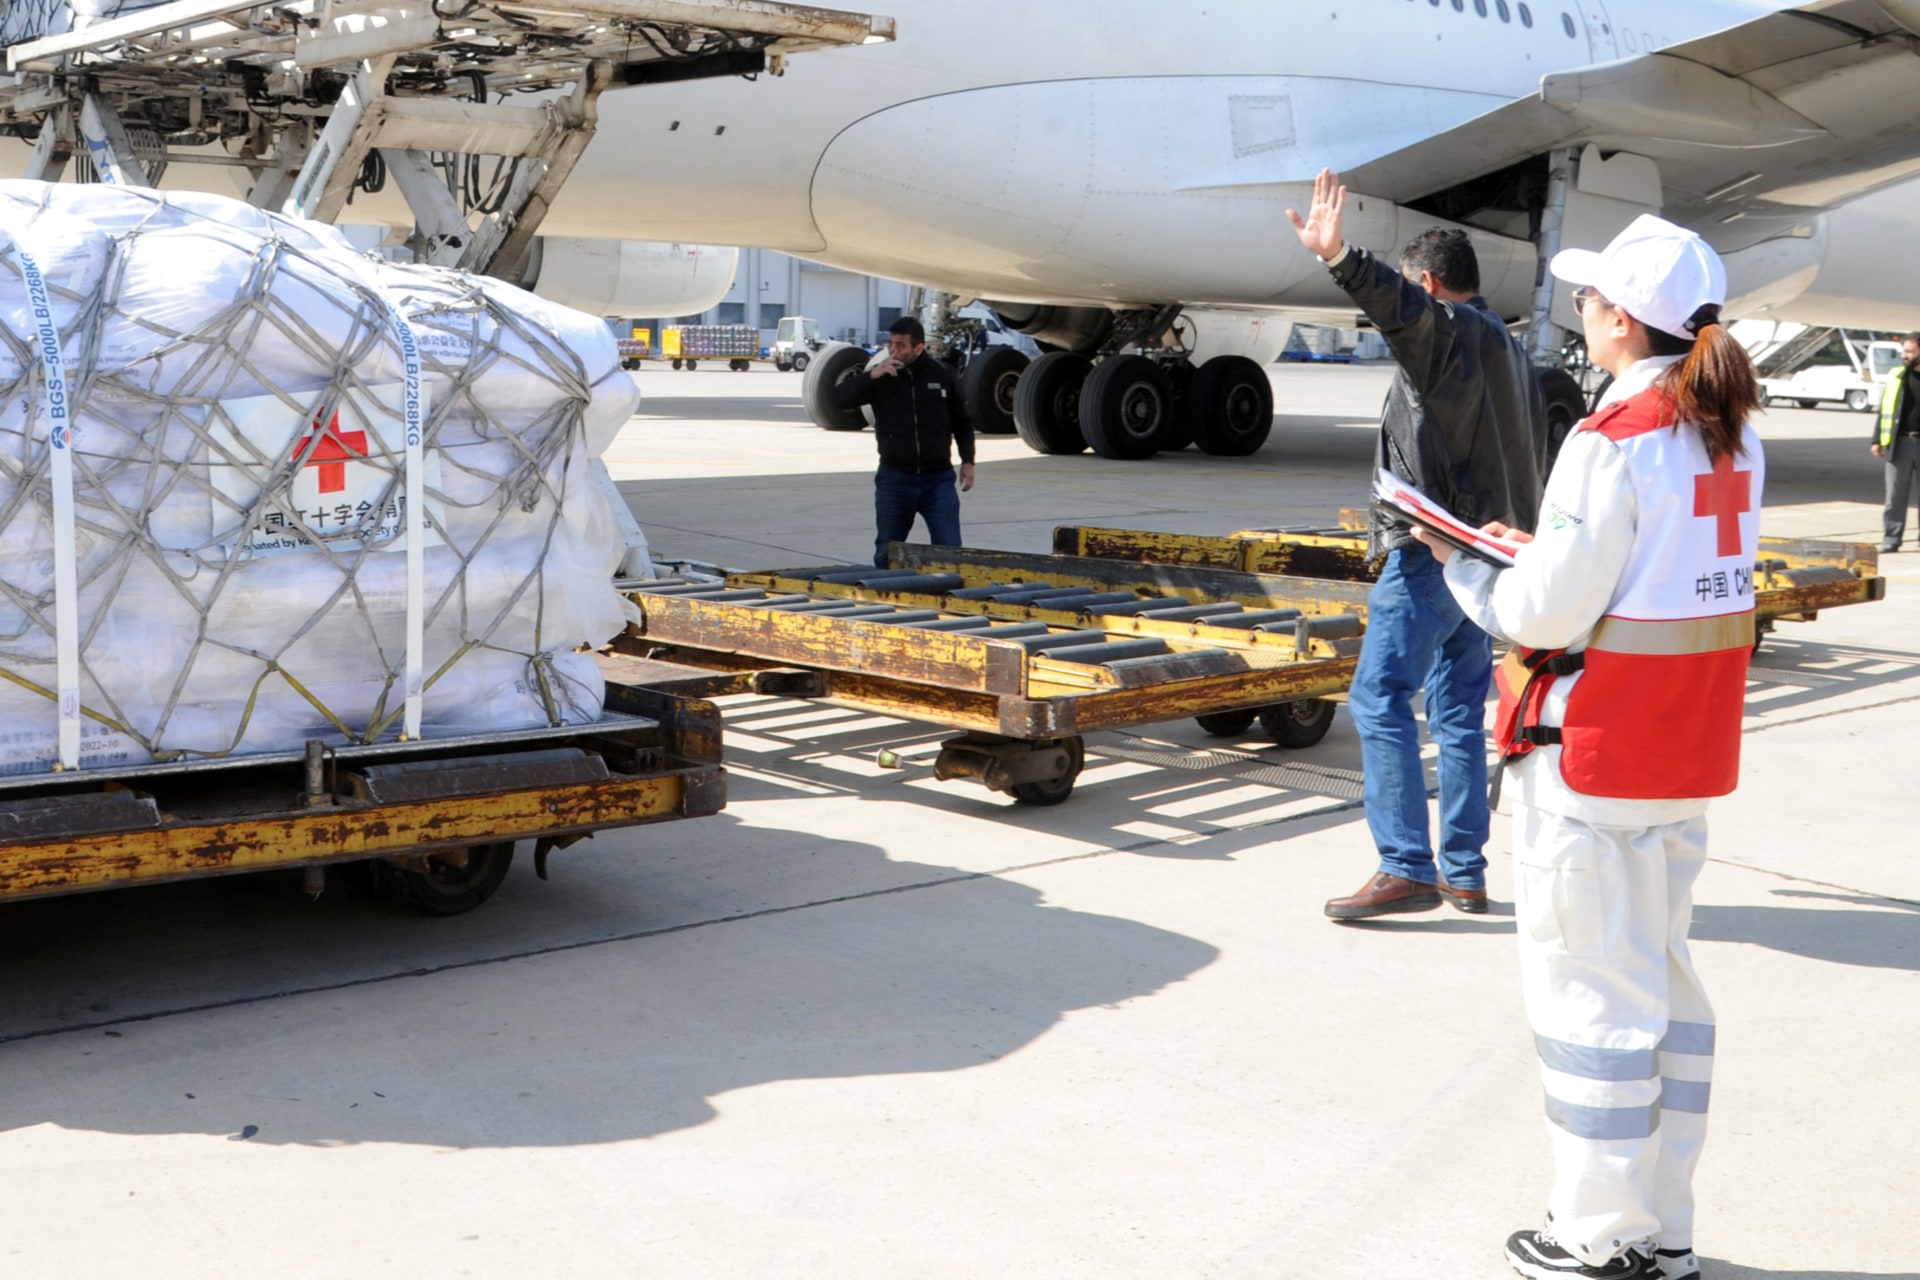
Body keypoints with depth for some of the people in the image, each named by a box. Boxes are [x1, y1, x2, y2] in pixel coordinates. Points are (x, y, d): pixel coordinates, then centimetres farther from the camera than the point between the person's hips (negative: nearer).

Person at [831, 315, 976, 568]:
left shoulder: (944, 375, 1)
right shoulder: (880, 377, 2)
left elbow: (962, 423, 11)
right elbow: (840, 398, -9)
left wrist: (967, 461, 4)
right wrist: (872, 376, -21)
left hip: (938, 478, -1)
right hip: (894, 479, 1)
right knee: (887, 554, 8)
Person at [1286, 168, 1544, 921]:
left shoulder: (1447, 332, -8)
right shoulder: (1510, 351, 22)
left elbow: (1400, 309, -33)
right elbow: (1531, 455, 26)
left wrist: (1340, 259, -49)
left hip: (1434, 552, -10)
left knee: (1381, 698, -9)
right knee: (1459, 711, 12)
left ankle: (1406, 869, -13)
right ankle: (1464, 873, 15)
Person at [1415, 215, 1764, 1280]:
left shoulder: (1612, 442, -18)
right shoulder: (1731, 436, 7)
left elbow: (1547, 613, -18)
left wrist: (1462, 565, -1)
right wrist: (1541, 553, 13)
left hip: (1593, 752, -8)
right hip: (1692, 751, 8)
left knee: (1590, 985, 3)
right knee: (1663, 978, 17)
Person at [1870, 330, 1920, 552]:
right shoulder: (1896, 376, 7)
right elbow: (1885, 409, 8)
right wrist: (1877, 439, 2)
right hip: (1900, 442, 1)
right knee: (1895, 495, 3)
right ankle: (1891, 538, 8)